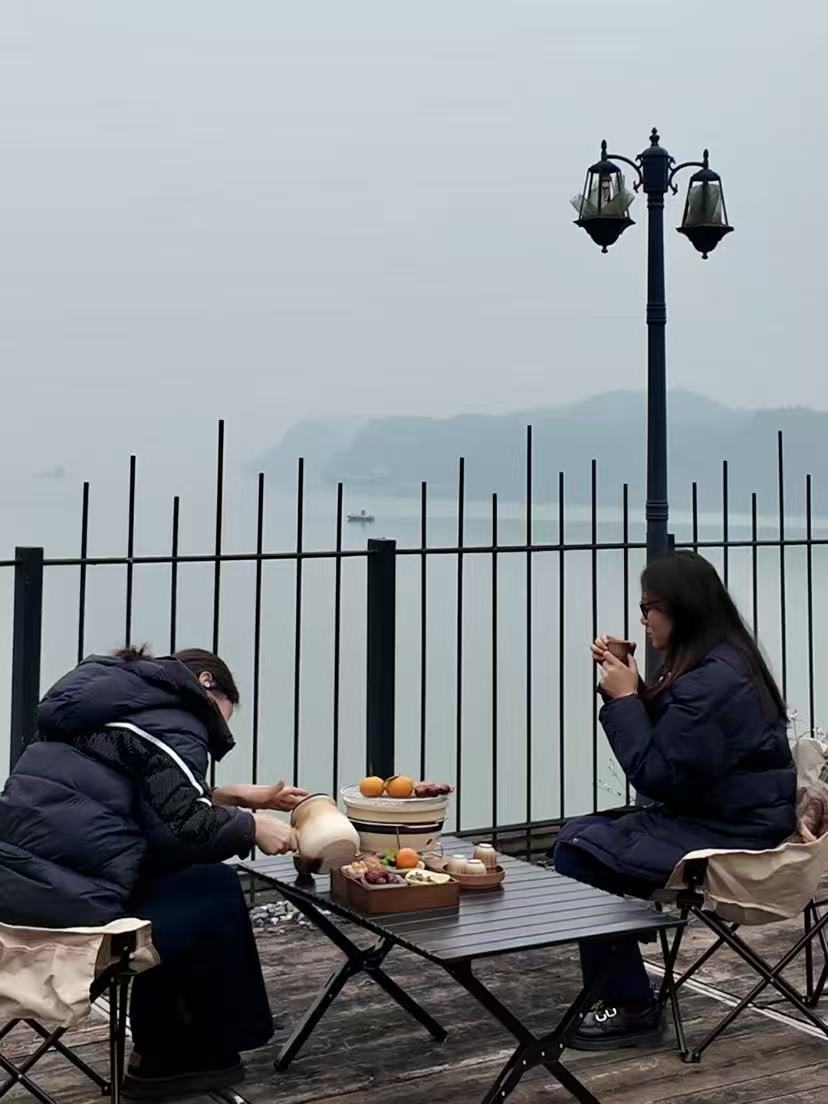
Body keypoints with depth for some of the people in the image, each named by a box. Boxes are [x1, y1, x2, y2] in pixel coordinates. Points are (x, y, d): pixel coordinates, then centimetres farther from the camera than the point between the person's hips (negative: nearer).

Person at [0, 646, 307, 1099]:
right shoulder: (175, 720, -3)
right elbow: (185, 827, -13)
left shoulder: (125, 700, 25)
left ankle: (163, 1052, 29)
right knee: (217, 892, 10)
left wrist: (233, 798, 25)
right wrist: (250, 826, 3)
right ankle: (210, 1053, 24)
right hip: (68, 899, -9)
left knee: (173, 878, 27)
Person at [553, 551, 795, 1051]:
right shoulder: (719, 662, 9)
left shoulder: (712, 682, -24)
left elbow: (657, 775, -23)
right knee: (578, 835, 8)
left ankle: (631, 1009, 0)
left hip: (727, 837, -11)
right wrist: (629, 685, 3)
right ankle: (620, 993, 13)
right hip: (714, 815, 11)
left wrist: (624, 699, -15)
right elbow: (662, 744, 16)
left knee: (577, 856, -14)